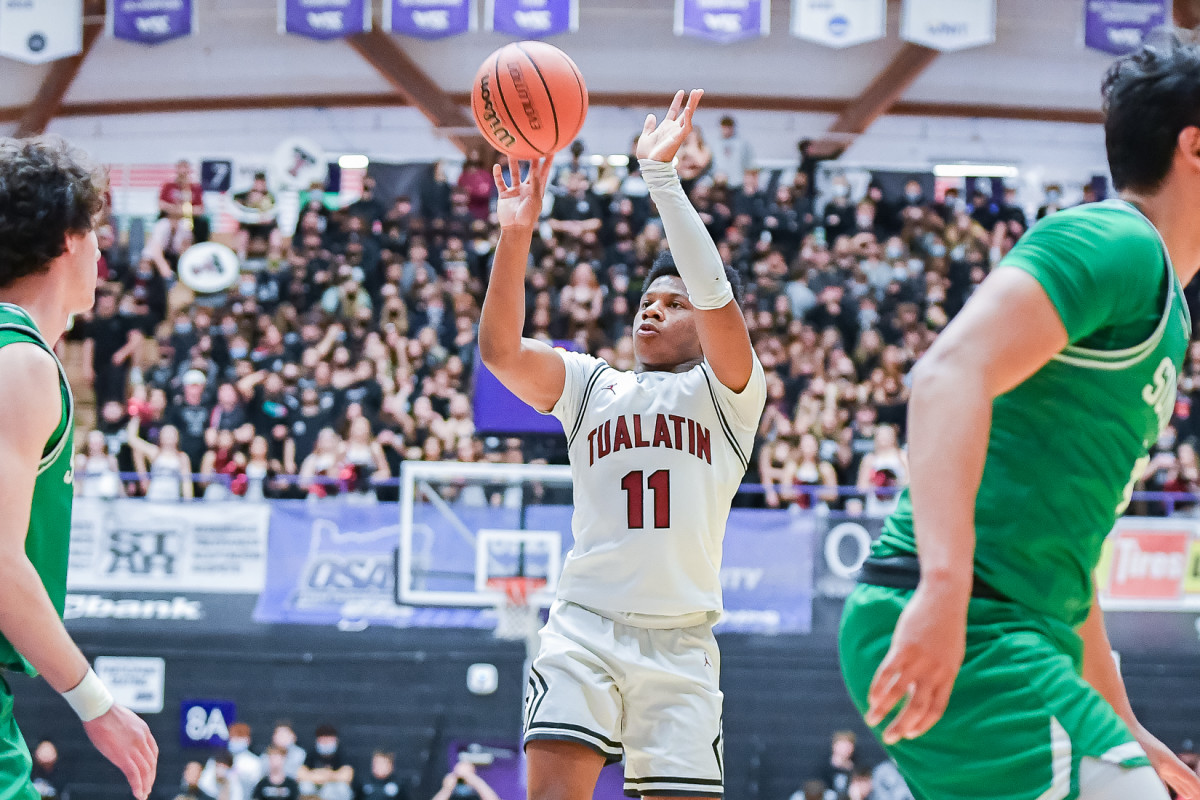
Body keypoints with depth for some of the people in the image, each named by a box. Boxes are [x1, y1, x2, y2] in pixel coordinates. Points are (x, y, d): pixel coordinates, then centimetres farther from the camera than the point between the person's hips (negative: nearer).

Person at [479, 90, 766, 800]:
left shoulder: (727, 393, 8)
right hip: (585, 626, 1)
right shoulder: (592, 385, 17)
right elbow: (500, 349, 0)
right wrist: (515, 237, -11)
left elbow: (715, 293, -9)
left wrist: (661, 173, -11)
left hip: (681, 640, -1)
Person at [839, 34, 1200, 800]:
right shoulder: (1116, 246, -8)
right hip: (961, 629, -11)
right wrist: (944, 586, -36)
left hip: (1019, 636, 11)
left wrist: (1119, 725, 29)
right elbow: (952, 373, -24)